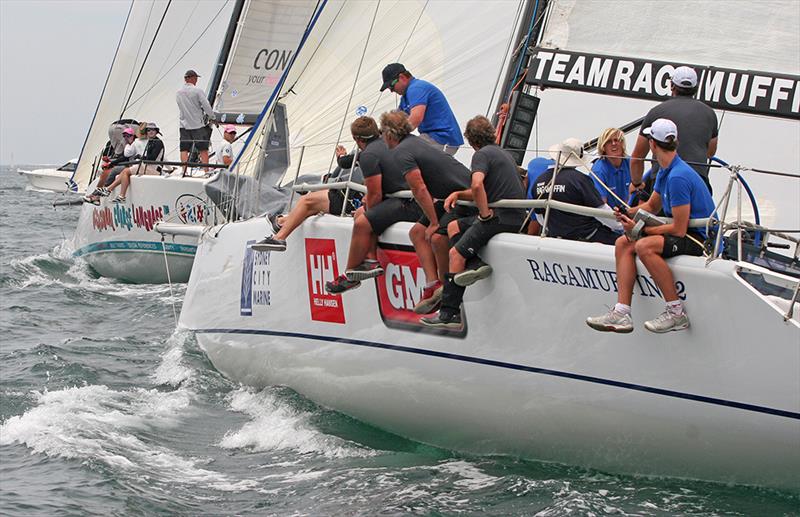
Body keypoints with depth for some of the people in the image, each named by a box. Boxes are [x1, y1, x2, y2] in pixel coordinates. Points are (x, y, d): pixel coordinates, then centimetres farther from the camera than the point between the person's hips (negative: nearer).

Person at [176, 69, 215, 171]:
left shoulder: (178, 93, 7)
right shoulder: (197, 91, -10)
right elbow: (206, 106, -10)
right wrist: (211, 117, 6)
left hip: (184, 125, 4)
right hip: (198, 124, -4)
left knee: (184, 149, 2)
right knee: (203, 149, 1)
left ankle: (184, 170, -6)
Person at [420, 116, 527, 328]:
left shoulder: (482, 154, -6)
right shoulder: (502, 153, 24)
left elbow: (478, 185, -26)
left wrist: (485, 214, -15)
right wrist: (458, 194, 13)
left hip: (501, 217, -9)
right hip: (514, 216, 9)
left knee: (455, 254, -8)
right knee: (454, 226, 20)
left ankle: (448, 314, -11)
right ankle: (475, 264, -3)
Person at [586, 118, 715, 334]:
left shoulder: (678, 177, -22)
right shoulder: (665, 172, 10)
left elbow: (679, 229, -23)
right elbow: (652, 206, 24)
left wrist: (641, 229, -14)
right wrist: (629, 213, 3)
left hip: (701, 239, -11)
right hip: (687, 234, 11)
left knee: (644, 246, -31)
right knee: (624, 243, 2)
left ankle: (677, 313, -22)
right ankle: (621, 313, -8)